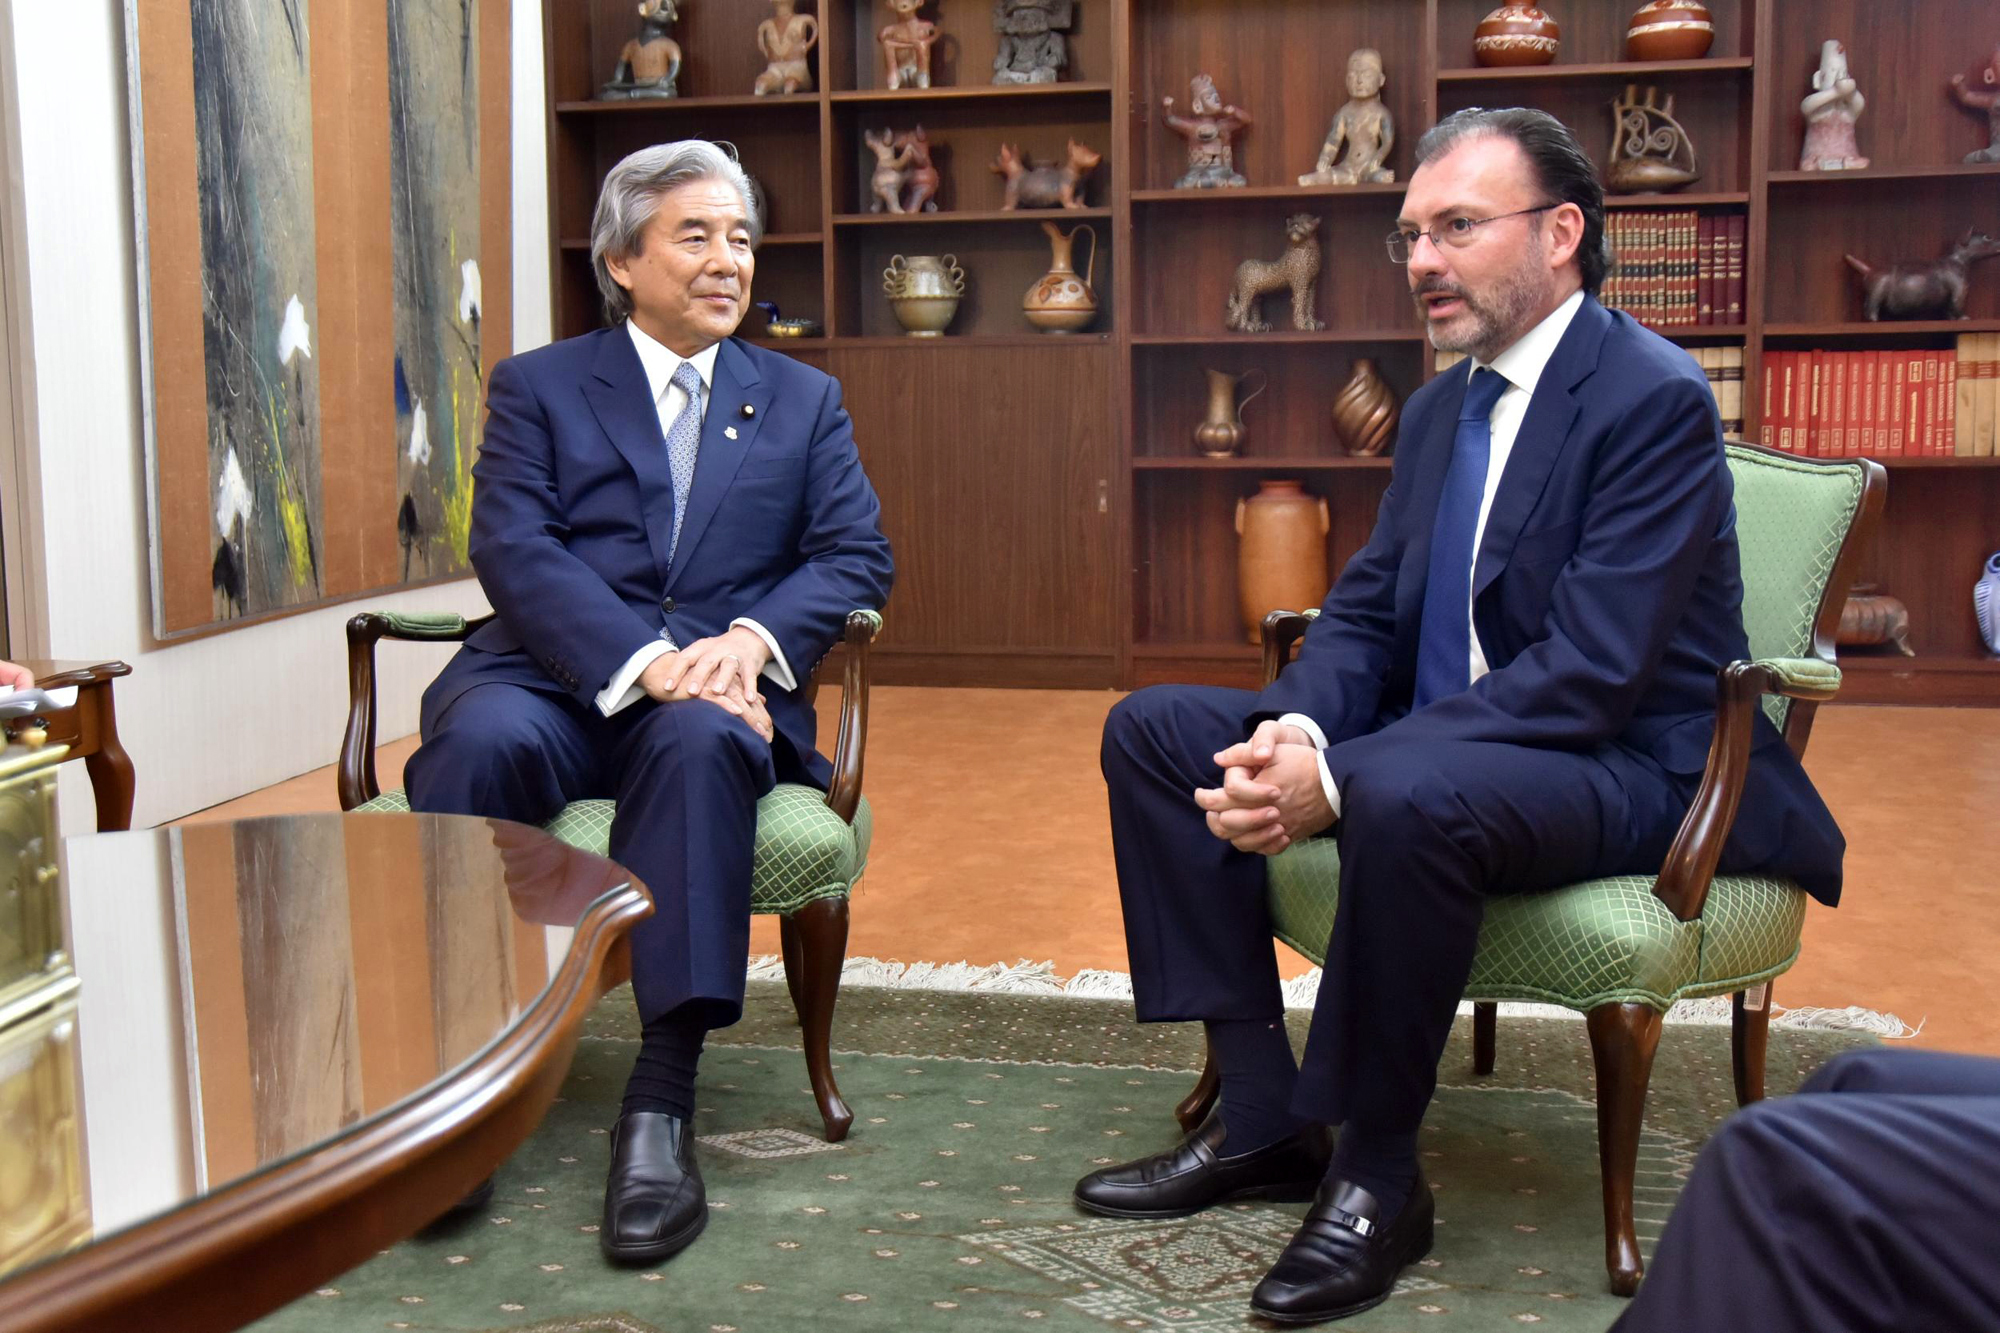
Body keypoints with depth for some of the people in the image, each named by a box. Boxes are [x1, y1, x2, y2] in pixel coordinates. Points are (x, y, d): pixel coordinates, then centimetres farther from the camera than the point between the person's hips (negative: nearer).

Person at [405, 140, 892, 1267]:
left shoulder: (804, 401, 20)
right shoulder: (537, 387, 14)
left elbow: (857, 555, 7)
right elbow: (511, 549, -3)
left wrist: (751, 638, -14)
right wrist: (645, 659, -19)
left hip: (716, 692, 0)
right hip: (556, 678, 0)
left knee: (699, 743, -36)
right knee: (483, 740, -35)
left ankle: (662, 1103, -40)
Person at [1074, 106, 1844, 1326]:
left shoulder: (1655, 399, -15)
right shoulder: (1443, 404, 11)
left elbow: (1590, 674, -24)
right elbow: (1365, 610, 10)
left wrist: (1338, 777, -29)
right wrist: (1296, 728, -13)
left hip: (1624, 766, -8)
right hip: (1436, 742, 9)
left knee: (1406, 796, -39)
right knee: (1155, 731, -1)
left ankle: (1375, 1173, -16)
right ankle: (1262, 1116, -1)